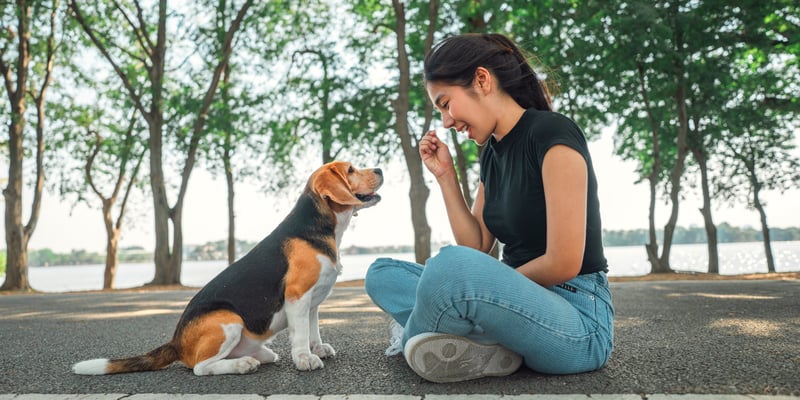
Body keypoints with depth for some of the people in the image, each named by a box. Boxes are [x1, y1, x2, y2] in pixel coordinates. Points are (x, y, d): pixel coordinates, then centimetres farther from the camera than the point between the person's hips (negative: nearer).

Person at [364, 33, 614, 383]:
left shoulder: (552, 133, -14)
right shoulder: (491, 152, 11)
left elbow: (563, 264, -18)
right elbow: (476, 249, 9)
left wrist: (497, 283, -3)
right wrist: (445, 176, 4)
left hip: (577, 321, -9)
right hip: (520, 305, 9)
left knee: (450, 265, -37)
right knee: (381, 273, 6)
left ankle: (411, 338, -6)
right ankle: (490, 346, -15)